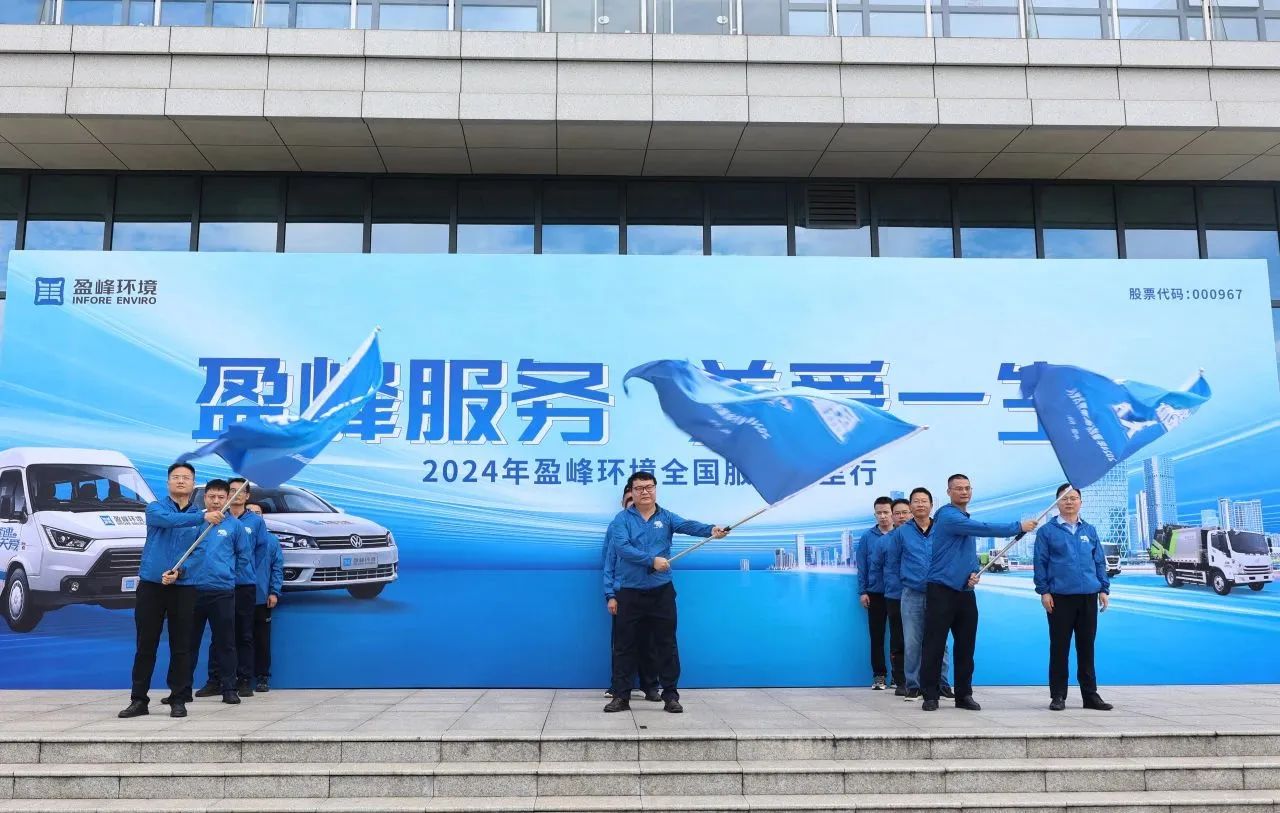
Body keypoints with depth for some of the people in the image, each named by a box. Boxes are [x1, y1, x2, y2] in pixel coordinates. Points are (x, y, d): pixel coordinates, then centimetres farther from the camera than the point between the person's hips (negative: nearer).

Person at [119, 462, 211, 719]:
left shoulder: (202, 518, 9)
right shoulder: (155, 508, 3)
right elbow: (167, 520, -21)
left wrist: (179, 571, -16)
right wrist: (202, 517, -34)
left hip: (184, 587, 1)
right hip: (150, 584, -1)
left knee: (181, 646, 3)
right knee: (145, 645, 4)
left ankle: (179, 700, 12)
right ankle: (139, 700, 14)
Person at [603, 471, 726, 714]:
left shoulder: (666, 517, 4)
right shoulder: (622, 519, 0)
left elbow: (688, 525, -15)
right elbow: (621, 546, -17)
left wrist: (711, 530, -35)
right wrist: (651, 560, -25)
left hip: (662, 592, 1)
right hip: (630, 592, -1)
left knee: (666, 645, 6)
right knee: (625, 646, 6)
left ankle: (670, 696, 15)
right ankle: (621, 696, 16)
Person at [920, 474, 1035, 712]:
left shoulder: (968, 520, 18)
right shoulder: (948, 516, -11)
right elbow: (984, 529, -20)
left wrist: (975, 572, 3)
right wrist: (1019, 527, -15)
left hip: (965, 592, 8)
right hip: (942, 591, -8)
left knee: (966, 646, 9)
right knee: (934, 645, -4)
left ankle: (964, 695, 17)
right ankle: (930, 696, 2)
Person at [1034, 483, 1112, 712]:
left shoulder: (1090, 531, 12)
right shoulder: (1047, 531, 1)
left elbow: (1100, 562, 14)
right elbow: (1040, 563, -1)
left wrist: (1104, 589, 7)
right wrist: (1044, 591, -7)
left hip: (1088, 597, 3)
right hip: (1059, 598, -3)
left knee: (1086, 647, 9)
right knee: (1059, 648, 2)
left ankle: (1090, 694, 18)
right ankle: (1058, 695, 10)